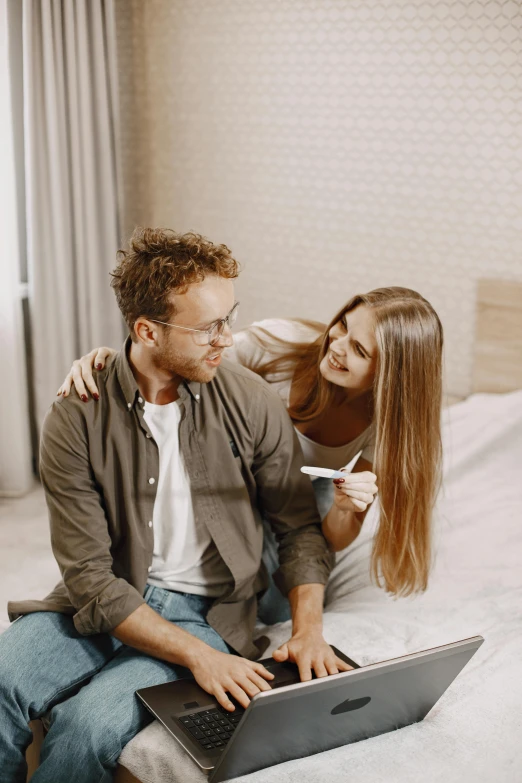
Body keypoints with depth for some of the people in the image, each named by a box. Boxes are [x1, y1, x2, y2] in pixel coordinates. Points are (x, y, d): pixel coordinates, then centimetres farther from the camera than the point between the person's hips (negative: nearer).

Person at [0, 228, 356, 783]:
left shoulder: (252, 403, -6)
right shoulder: (76, 419, -11)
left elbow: (299, 527, 4)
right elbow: (90, 578, -13)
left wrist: (308, 628, -13)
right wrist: (197, 656, -23)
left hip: (207, 610, 0)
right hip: (107, 607, 1)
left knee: (92, 723, -28)